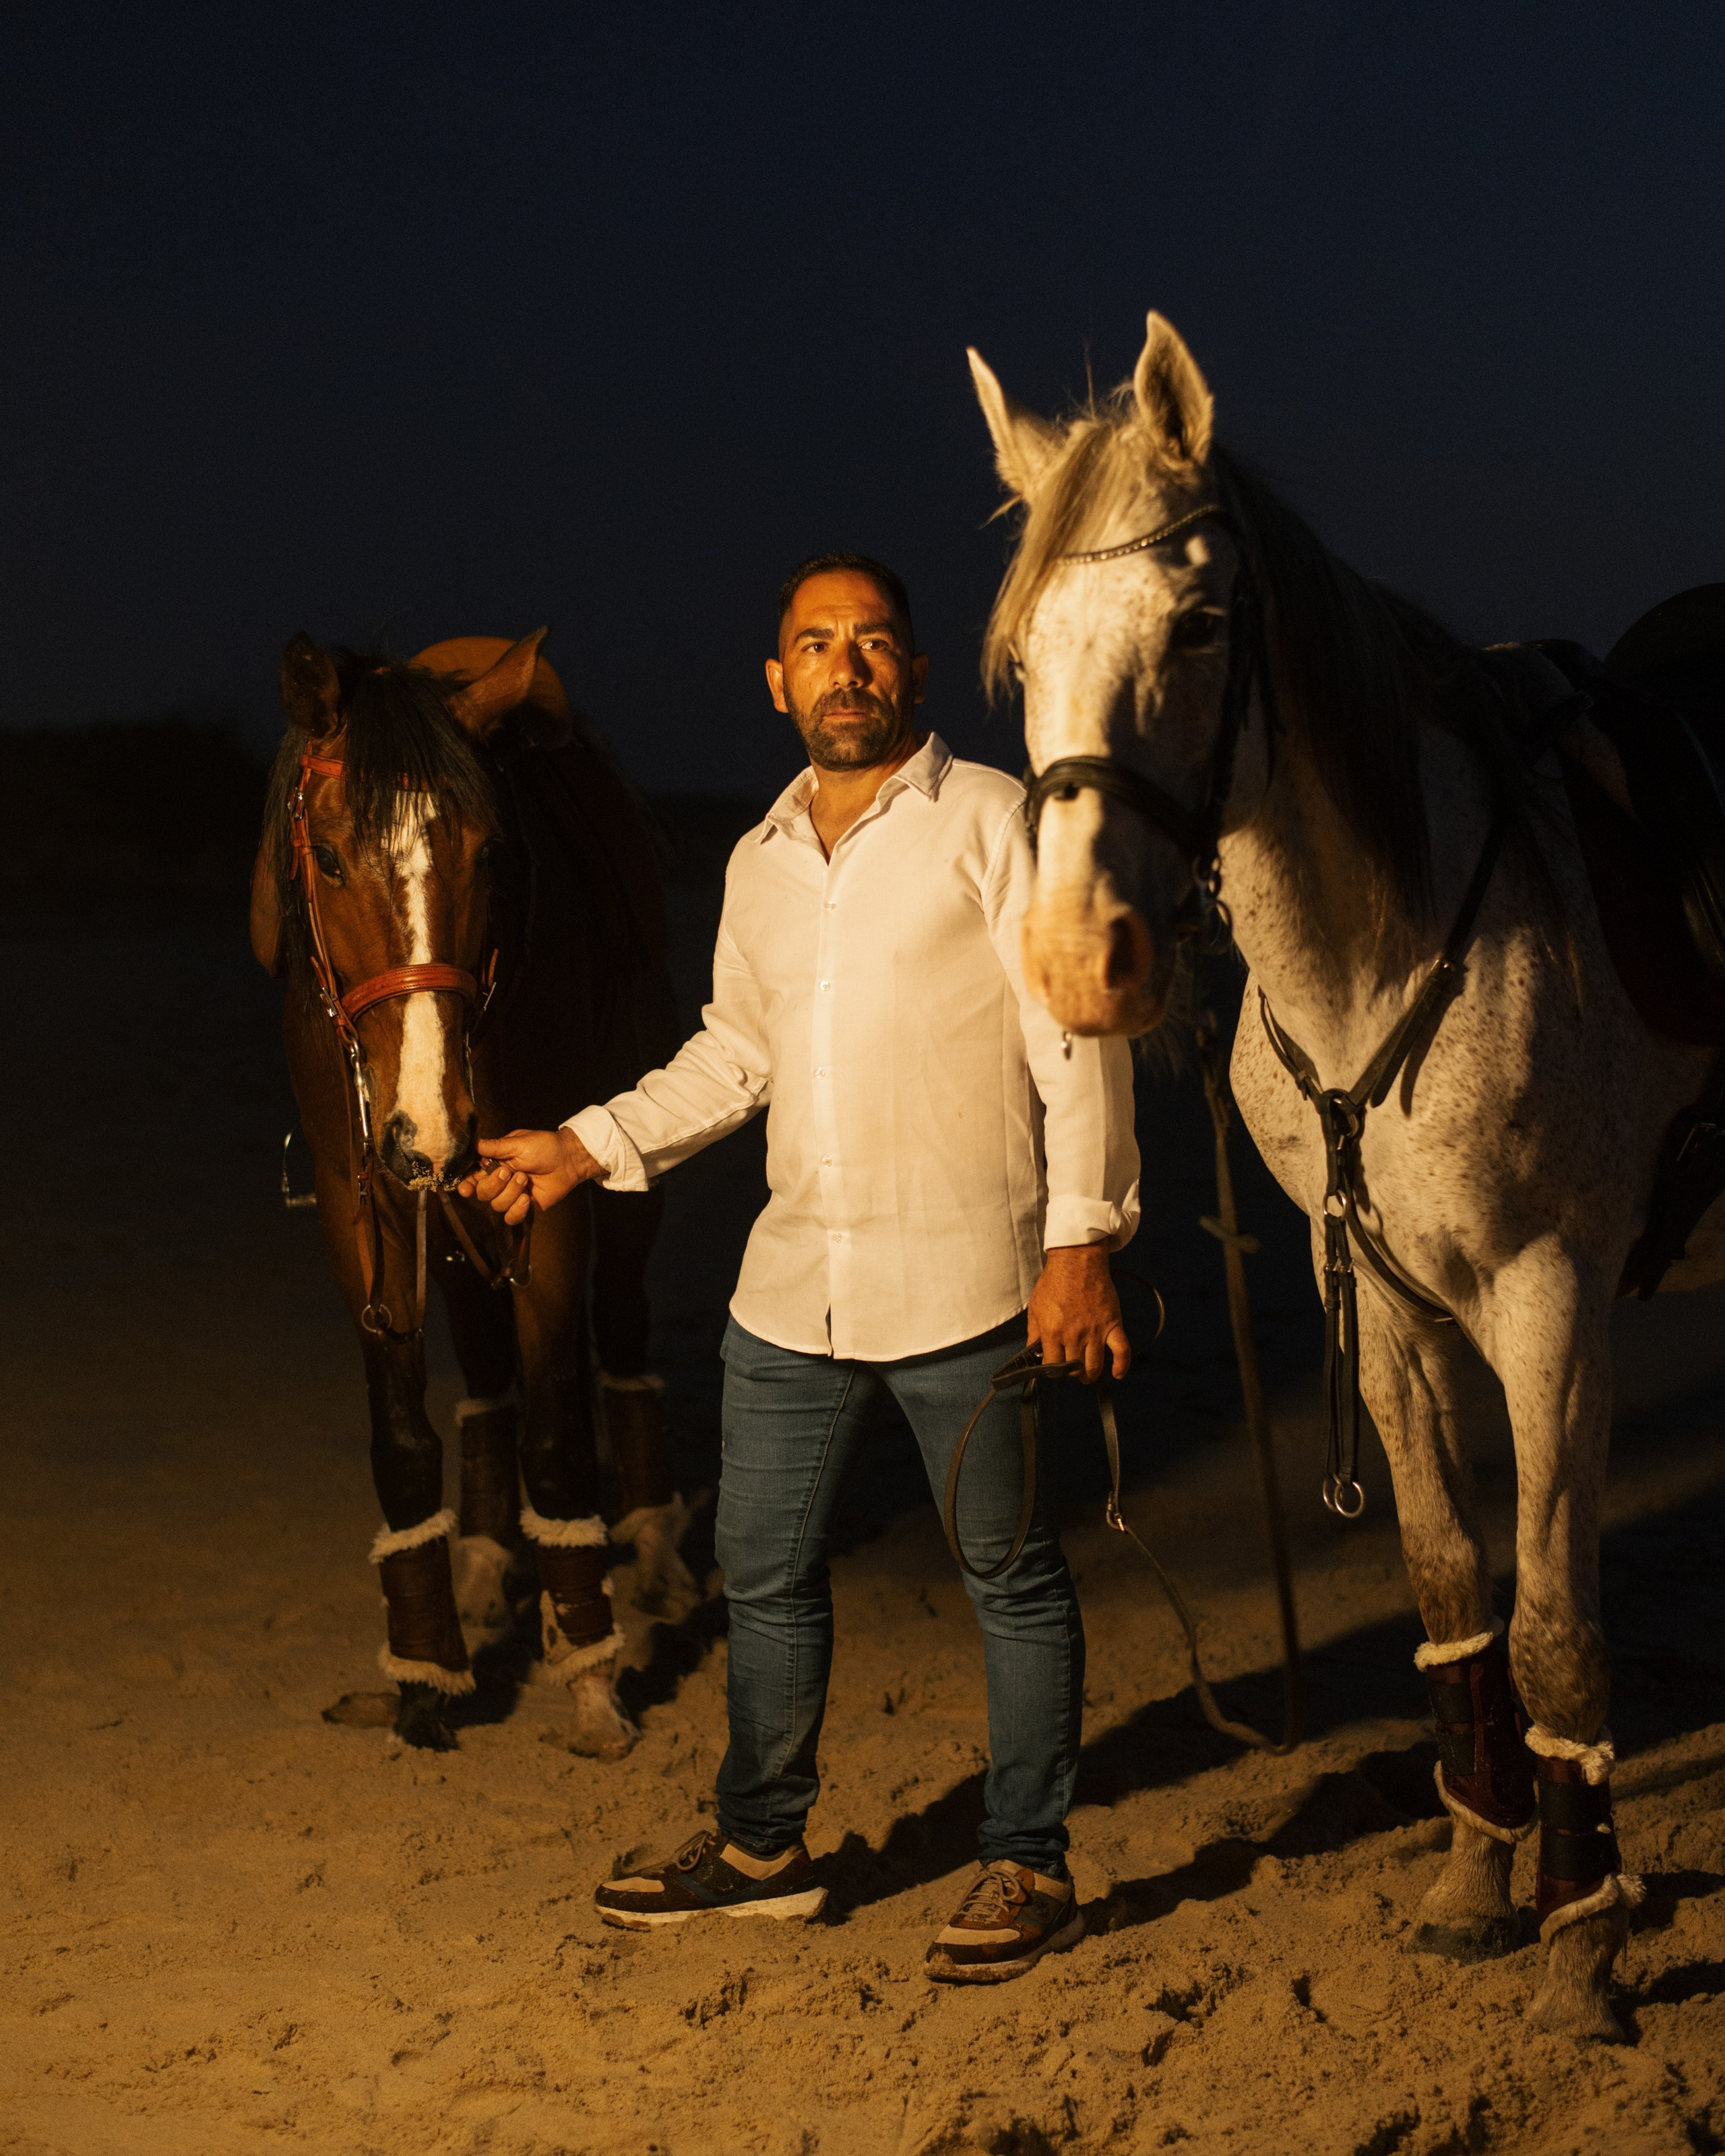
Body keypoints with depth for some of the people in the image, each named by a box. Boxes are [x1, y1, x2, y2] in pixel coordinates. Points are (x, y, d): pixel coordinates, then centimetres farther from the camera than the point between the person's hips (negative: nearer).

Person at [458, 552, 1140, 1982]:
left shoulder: (990, 821, -6)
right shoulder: (761, 861, 12)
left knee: (1011, 1575, 5)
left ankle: (1029, 1866, 18)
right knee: (764, 1571, 14)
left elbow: (1078, 1042, -10)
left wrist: (1083, 1236, -16)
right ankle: (762, 1846, 31)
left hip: (963, 1286, -6)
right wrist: (590, 1147, 12)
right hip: (794, 1287, 6)